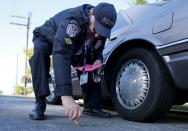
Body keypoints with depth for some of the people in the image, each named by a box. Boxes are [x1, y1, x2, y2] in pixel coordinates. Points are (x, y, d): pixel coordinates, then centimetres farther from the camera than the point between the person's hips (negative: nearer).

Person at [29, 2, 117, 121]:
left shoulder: (101, 30, -20)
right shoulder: (72, 20, -43)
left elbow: (97, 50, 0)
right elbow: (60, 54, -55)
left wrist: (98, 60, -27)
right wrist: (66, 96, -64)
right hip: (47, 38, -5)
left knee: (92, 64, -11)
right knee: (41, 50, -37)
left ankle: (92, 106, 0)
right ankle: (40, 103, -28)